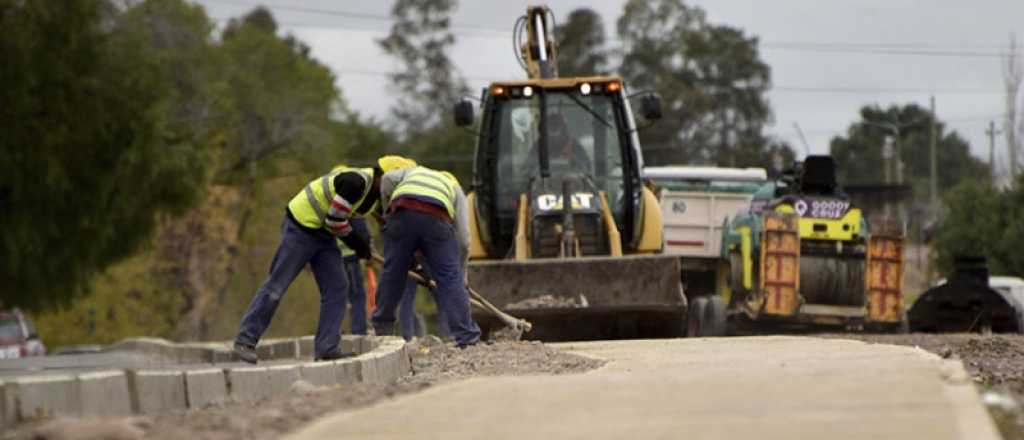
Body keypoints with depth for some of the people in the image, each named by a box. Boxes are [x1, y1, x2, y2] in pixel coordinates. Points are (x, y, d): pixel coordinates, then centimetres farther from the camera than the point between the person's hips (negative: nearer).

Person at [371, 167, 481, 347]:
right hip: (436, 219, -1)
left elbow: (387, 179, 15)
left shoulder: (413, 172, 38)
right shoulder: (456, 190, 32)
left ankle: (382, 329, 25)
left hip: (401, 216, 1)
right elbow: (463, 239, 23)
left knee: (392, 273, 15)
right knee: (450, 278, 5)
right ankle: (466, 336, 2)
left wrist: (387, 213, 25)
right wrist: (462, 274, 33)